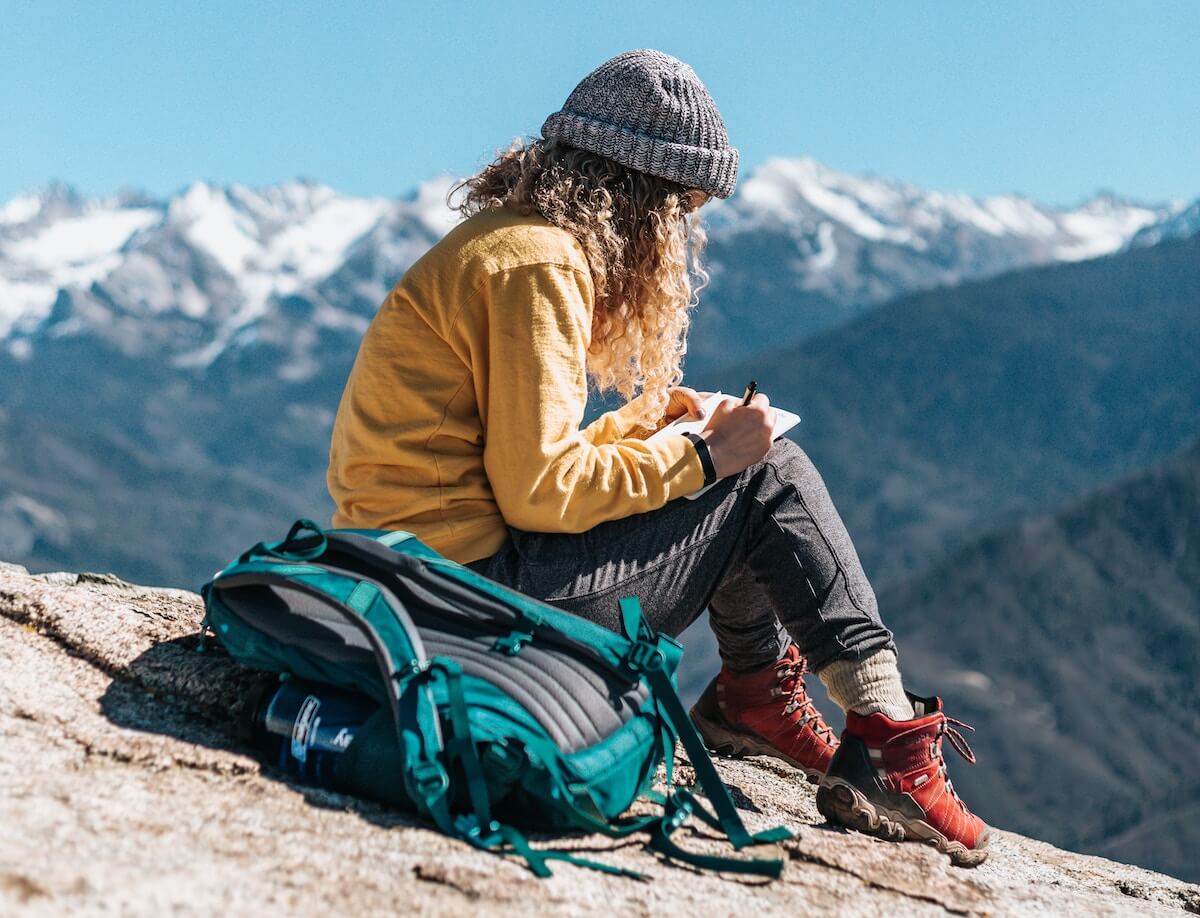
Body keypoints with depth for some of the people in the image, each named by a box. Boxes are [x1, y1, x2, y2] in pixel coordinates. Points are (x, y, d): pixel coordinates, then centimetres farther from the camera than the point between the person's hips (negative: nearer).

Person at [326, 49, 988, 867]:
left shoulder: (502, 240, 15)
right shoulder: (538, 264, -15)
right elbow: (541, 490, -20)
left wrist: (647, 421, 11)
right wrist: (702, 454, -11)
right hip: (474, 583, -10)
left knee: (742, 463, 18)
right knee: (770, 476, -4)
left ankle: (756, 697, 19)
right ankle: (888, 744, -2)